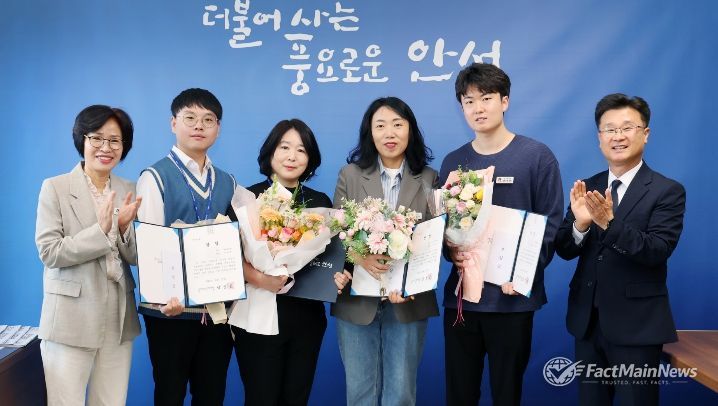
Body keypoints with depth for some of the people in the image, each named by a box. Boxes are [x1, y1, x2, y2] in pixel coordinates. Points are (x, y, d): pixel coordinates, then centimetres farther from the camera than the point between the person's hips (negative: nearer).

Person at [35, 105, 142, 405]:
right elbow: (49, 253, -11)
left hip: (118, 320, 4)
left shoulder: (129, 191, 8)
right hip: (71, 319, -4)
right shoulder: (55, 188, -3)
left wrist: (125, 227, -14)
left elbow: (136, 258, 5)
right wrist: (101, 229, -20)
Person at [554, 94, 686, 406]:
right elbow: (565, 251, 1)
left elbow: (658, 251, -19)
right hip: (587, 320, 4)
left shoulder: (667, 191, -7)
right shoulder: (588, 188, 5)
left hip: (636, 324, -4)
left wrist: (610, 222, -32)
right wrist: (580, 222, -20)